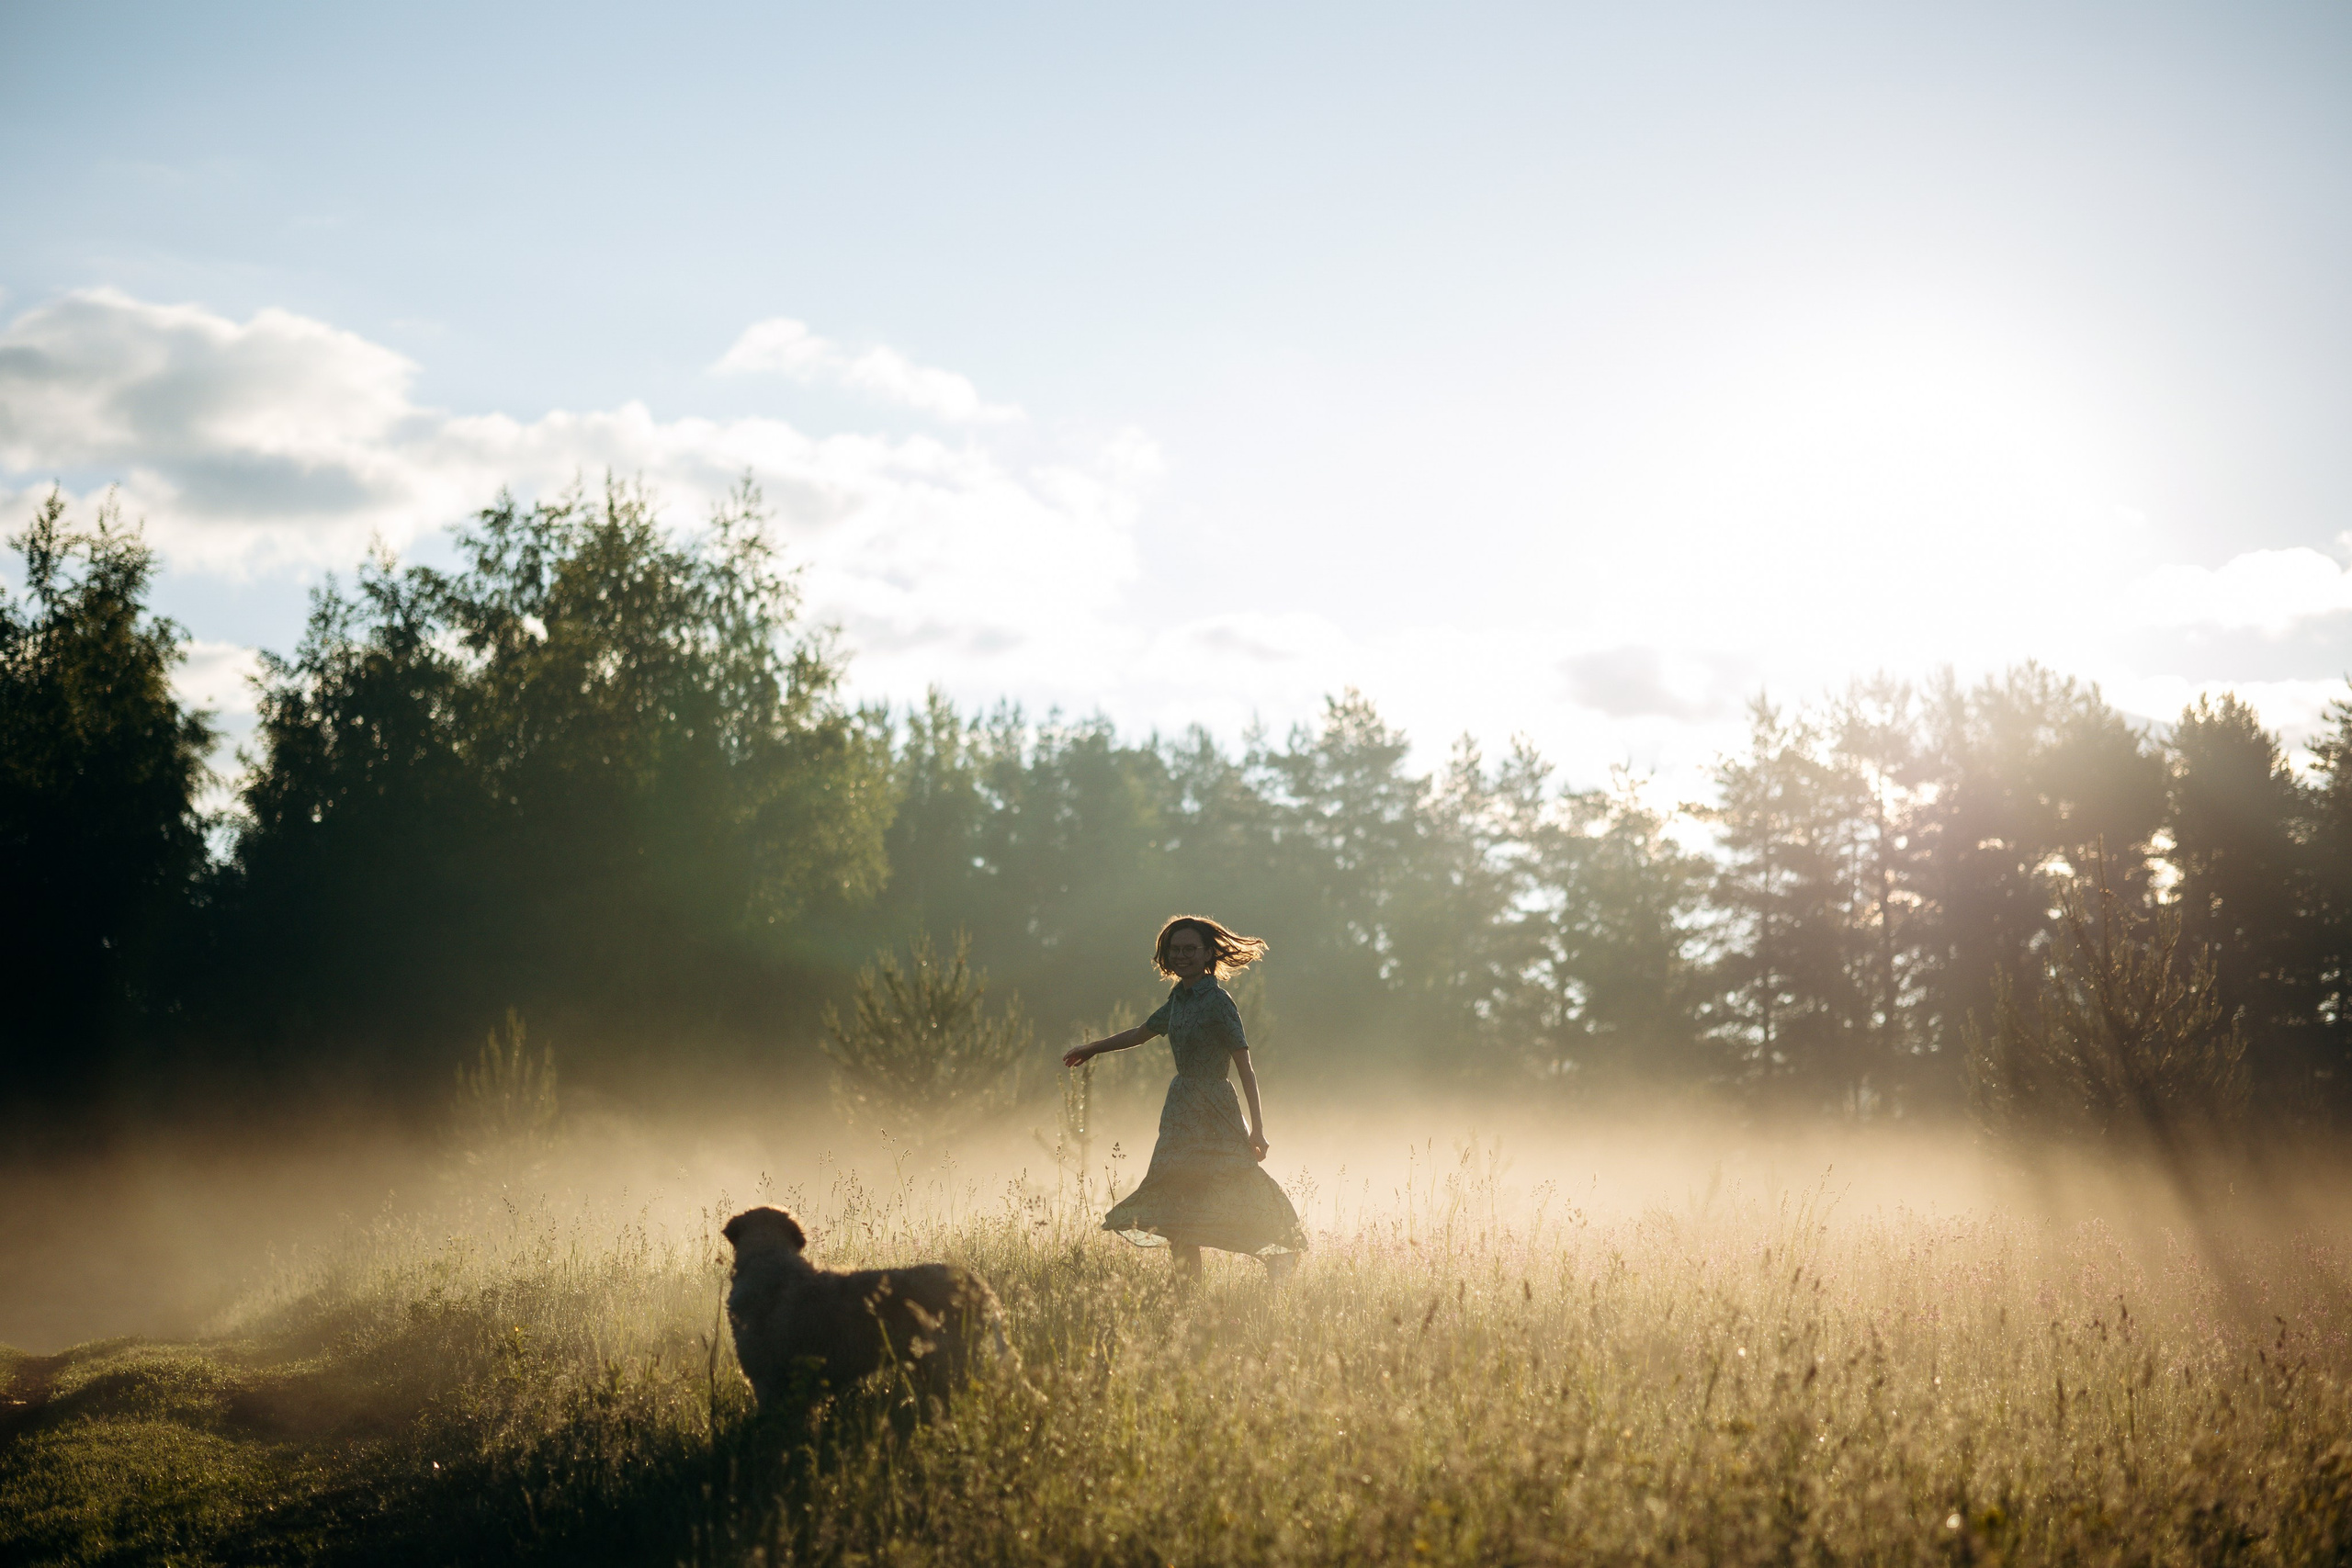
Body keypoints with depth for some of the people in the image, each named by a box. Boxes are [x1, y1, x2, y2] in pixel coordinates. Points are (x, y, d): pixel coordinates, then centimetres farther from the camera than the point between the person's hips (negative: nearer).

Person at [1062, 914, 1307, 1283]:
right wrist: (1093, 1048, 37)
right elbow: (1140, 1033, 27)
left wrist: (1256, 1127, -21)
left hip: (1213, 1114, -8)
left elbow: (1245, 1068, -16)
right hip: (1182, 1110, 8)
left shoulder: (1217, 1002, -14)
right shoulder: (1179, 998, 10)